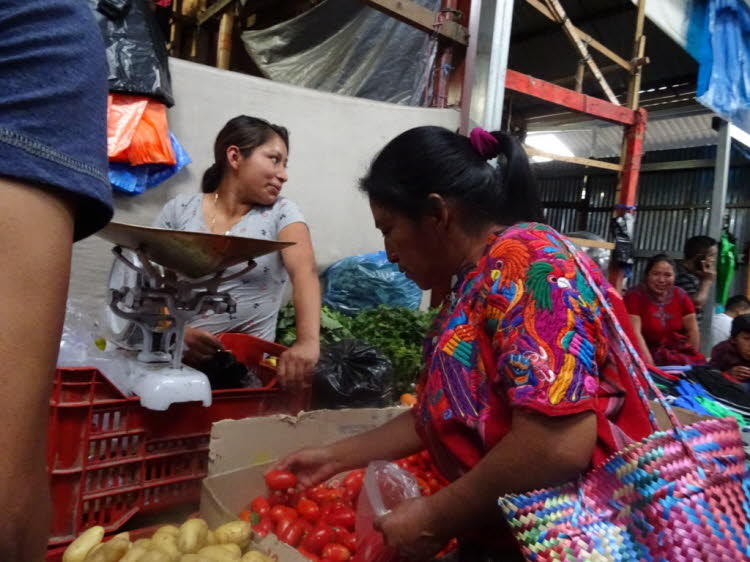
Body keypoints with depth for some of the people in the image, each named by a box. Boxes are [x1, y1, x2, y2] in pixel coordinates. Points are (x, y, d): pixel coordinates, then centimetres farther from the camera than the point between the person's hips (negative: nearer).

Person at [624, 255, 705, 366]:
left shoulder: (680, 295, 4)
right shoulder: (635, 295, -11)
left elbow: (692, 330, 8)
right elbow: (635, 333, -18)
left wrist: (695, 358, 1)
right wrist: (650, 365, -24)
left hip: (680, 352, 5)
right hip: (648, 352, -5)